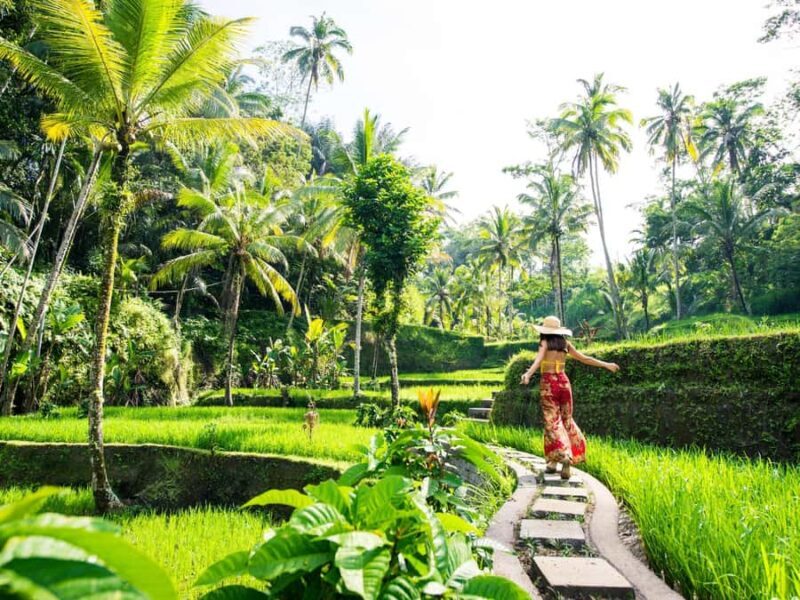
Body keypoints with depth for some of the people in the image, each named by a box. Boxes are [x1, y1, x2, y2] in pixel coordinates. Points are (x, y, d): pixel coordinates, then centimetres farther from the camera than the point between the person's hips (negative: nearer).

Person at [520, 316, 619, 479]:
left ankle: (559, 459, -15)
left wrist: (528, 374, -36)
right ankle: (567, 460, 9)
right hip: (564, 382, 4)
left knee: (552, 422, -1)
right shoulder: (565, 343, 9)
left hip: (548, 383, -4)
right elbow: (584, 358, 13)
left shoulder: (545, 342, -3)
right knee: (566, 420, 13)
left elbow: (539, 359, -21)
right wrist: (606, 364, 24)